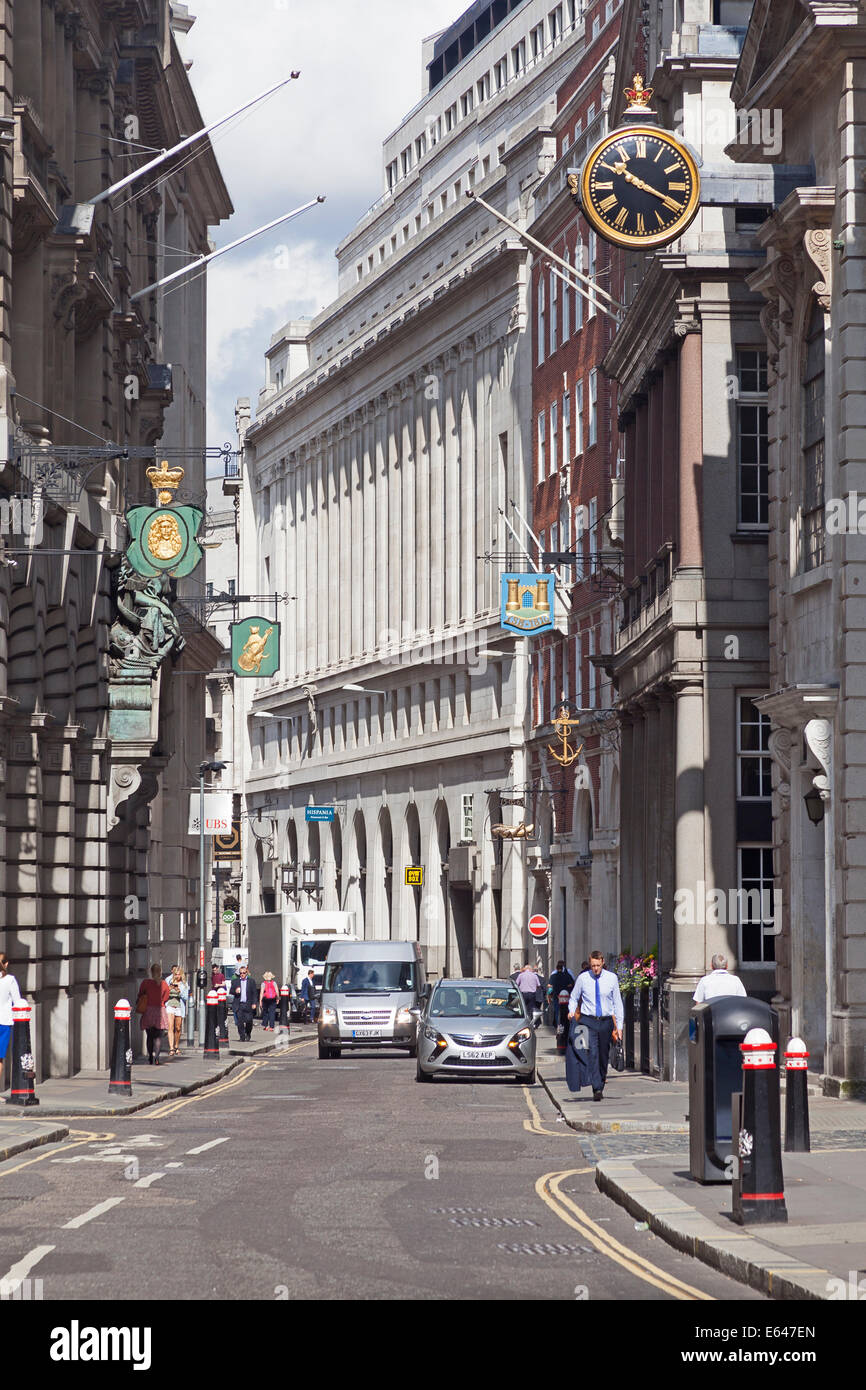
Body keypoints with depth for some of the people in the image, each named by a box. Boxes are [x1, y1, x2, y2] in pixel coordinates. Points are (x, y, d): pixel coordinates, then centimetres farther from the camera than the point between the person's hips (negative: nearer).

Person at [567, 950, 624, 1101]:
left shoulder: (611, 978, 2)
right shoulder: (583, 978, 0)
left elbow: (617, 1003, 6)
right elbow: (574, 997, 11)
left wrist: (619, 1026, 3)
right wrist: (572, 1011, -10)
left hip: (606, 1021, 2)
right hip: (588, 1021, -2)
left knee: (603, 1056, 8)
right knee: (592, 1053, -17)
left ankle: (601, 1085, 24)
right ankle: (597, 1088, -23)